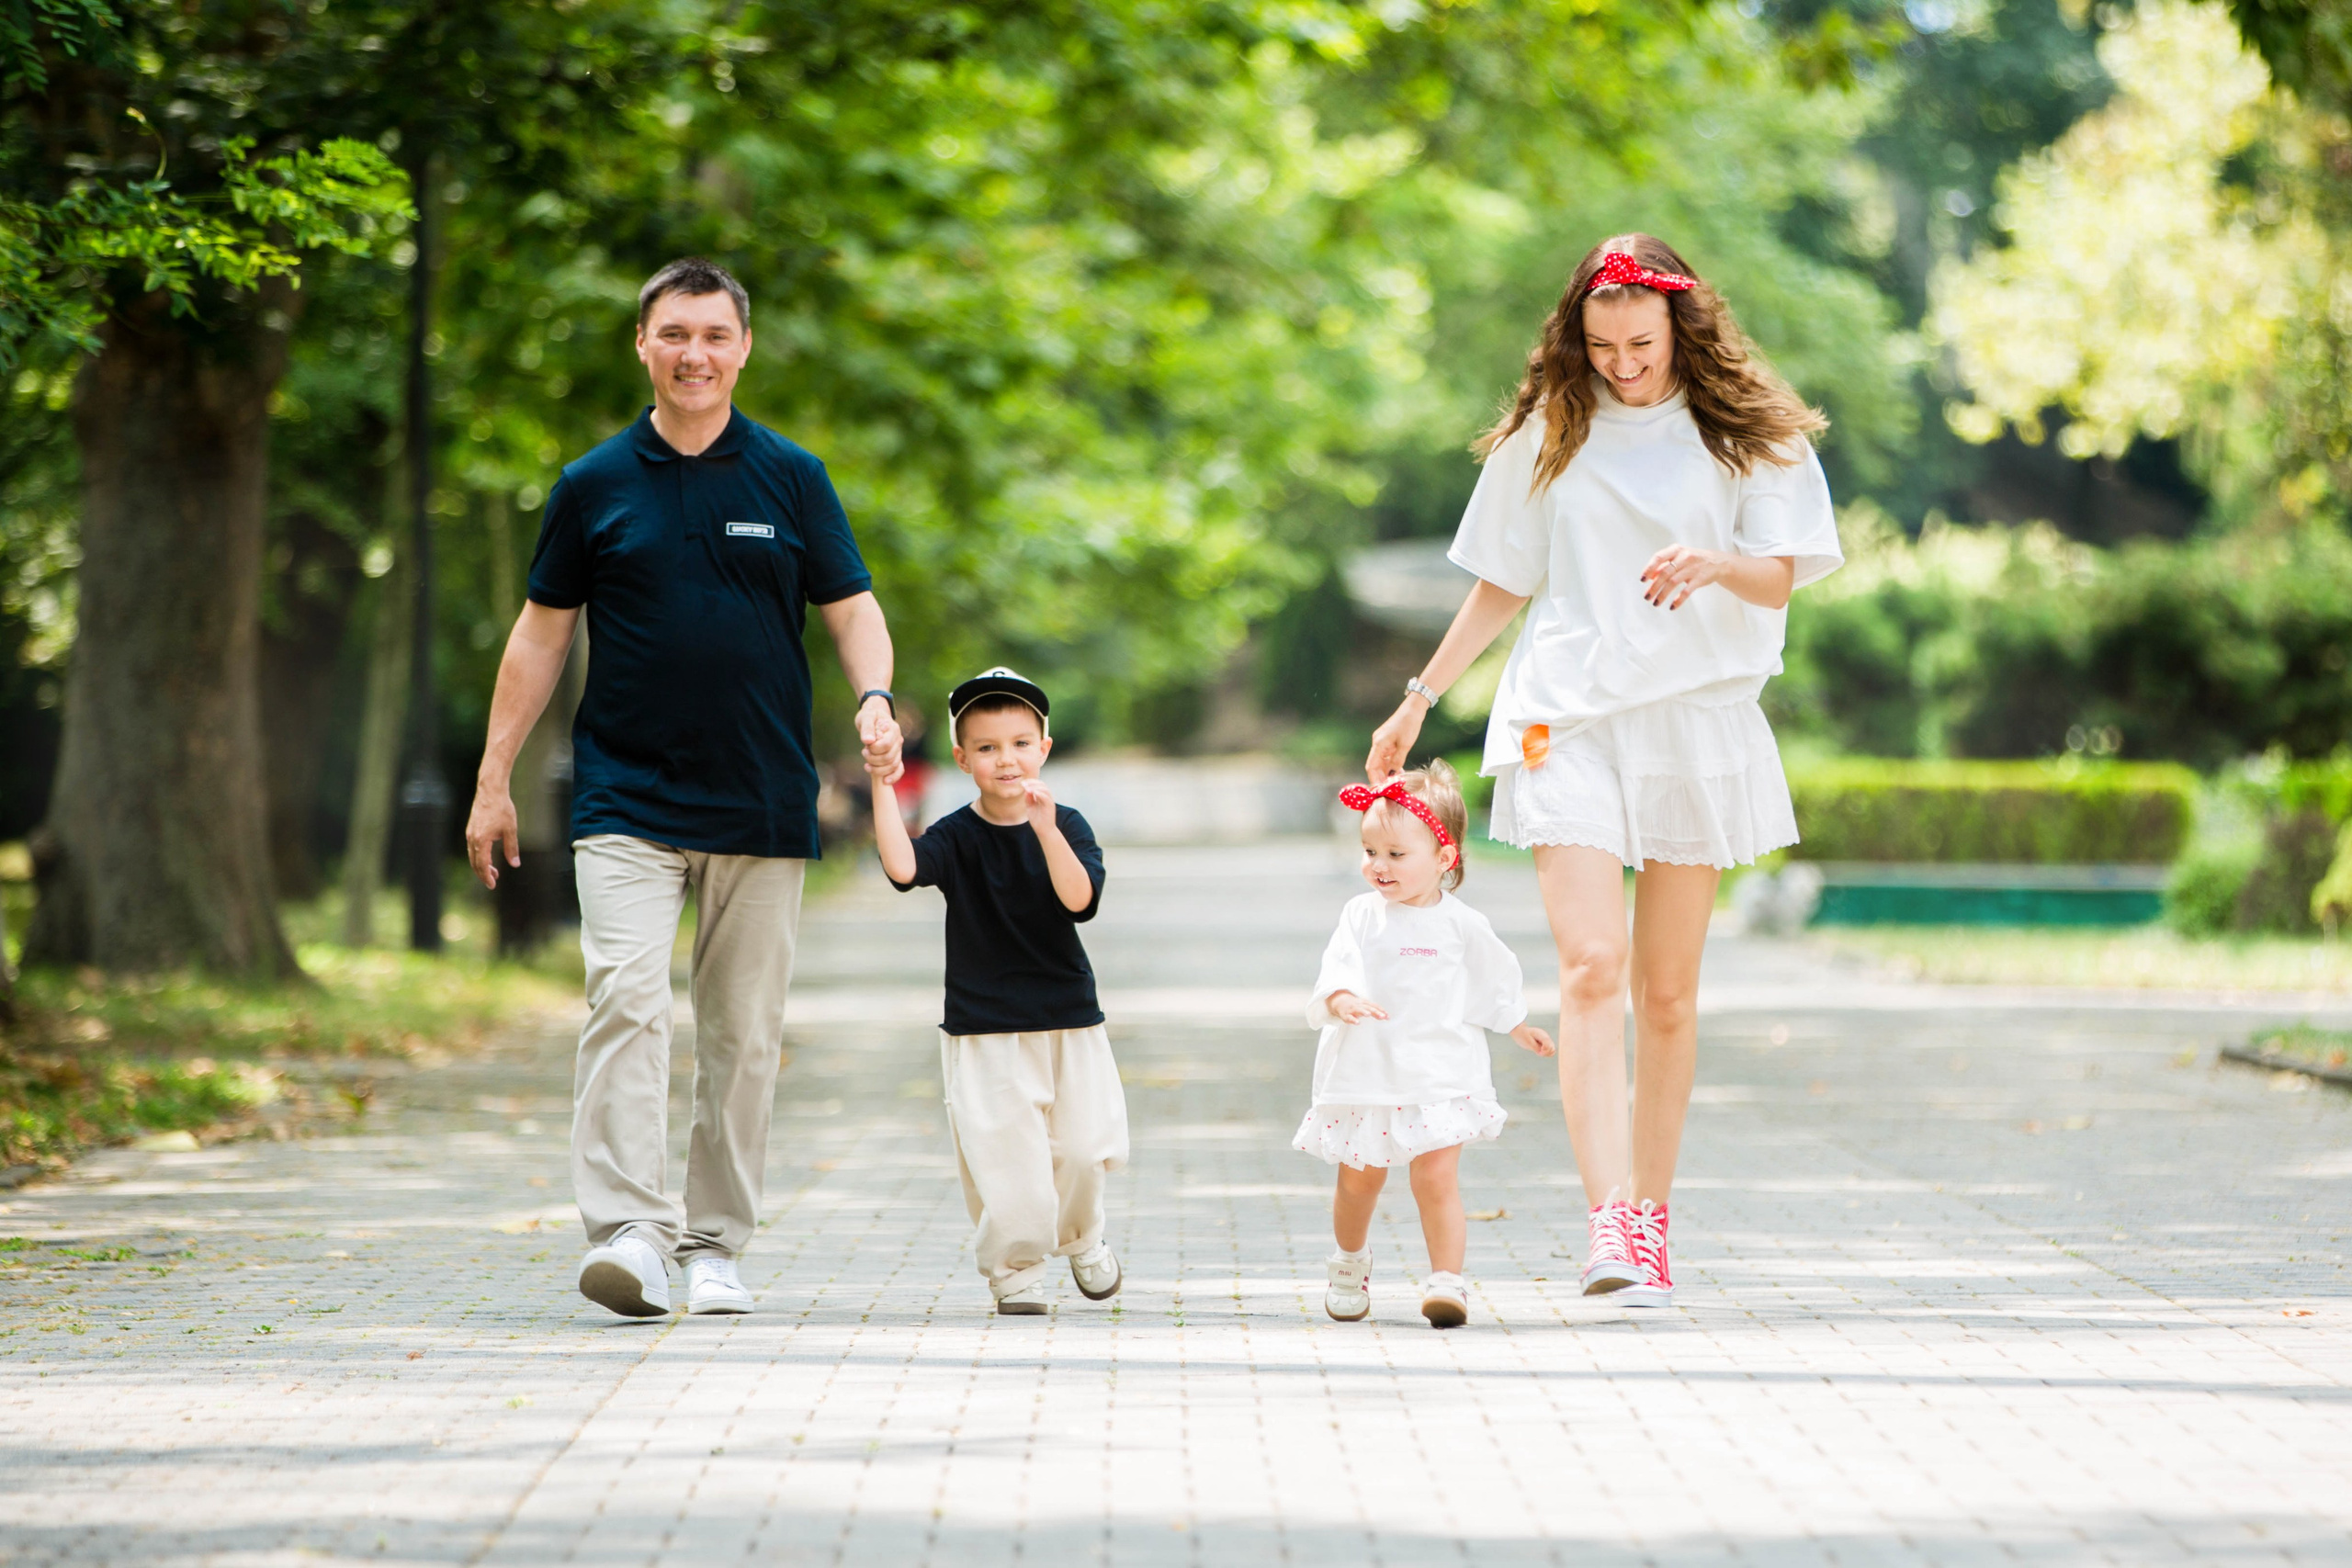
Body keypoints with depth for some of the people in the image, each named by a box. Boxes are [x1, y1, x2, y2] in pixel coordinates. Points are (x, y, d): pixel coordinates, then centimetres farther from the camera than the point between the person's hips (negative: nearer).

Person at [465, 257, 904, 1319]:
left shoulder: (791, 480, 6)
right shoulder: (595, 487, 5)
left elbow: (851, 606, 7)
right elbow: (541, 633, 11)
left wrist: (875, 699, -14)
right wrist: (493, 778, 8)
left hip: (762, 804, 1)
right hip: (626, 798, -1)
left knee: (744, 1032, 4)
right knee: (625, 1001, -17)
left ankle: (716, 1246, 14)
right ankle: (628, 1234, -23)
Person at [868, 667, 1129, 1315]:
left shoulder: (1067, 826, -2)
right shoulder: (957, 837, -4)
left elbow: (1080, 900, -19)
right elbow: (903, 867, -24)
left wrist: (1046, 830, -32)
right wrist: (883, 787, -30)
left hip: (1069, 1020, 1)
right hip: (983, 1030, -1)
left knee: (1083, 1147, 1)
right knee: (1004, 1159, -9)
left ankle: (1080, 1238, 32)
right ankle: (1015, 1269, 11)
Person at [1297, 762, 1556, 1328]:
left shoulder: (1461, 925, 1)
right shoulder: (1362, 915, 0)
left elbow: (1493, 982, 17)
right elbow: (1337, 968, -12)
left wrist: (1518, 1026, 28)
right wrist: (1342, 999, -34)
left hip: (1439, 1076, -1)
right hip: (1368, 1071, 2)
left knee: (1437, 1177, -12)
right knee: (1359, 1178, 13)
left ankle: (1447, 1281, -9)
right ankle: (1350, 1263, 38)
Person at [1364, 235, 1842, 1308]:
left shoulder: (1744, 433, 5)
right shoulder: (1548, 434, 10)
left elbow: (1780, 579, -1)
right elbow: (1501, 584, 18)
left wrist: (1716, 565, -23)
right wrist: (1419, 700, 17)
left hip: (1699, 717, 0)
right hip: (1569, 722, 0)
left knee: (1668, 989, 5)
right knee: (1592, 967, -17)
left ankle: (1650, 1216, 16)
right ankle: (1609, 1221, -26)